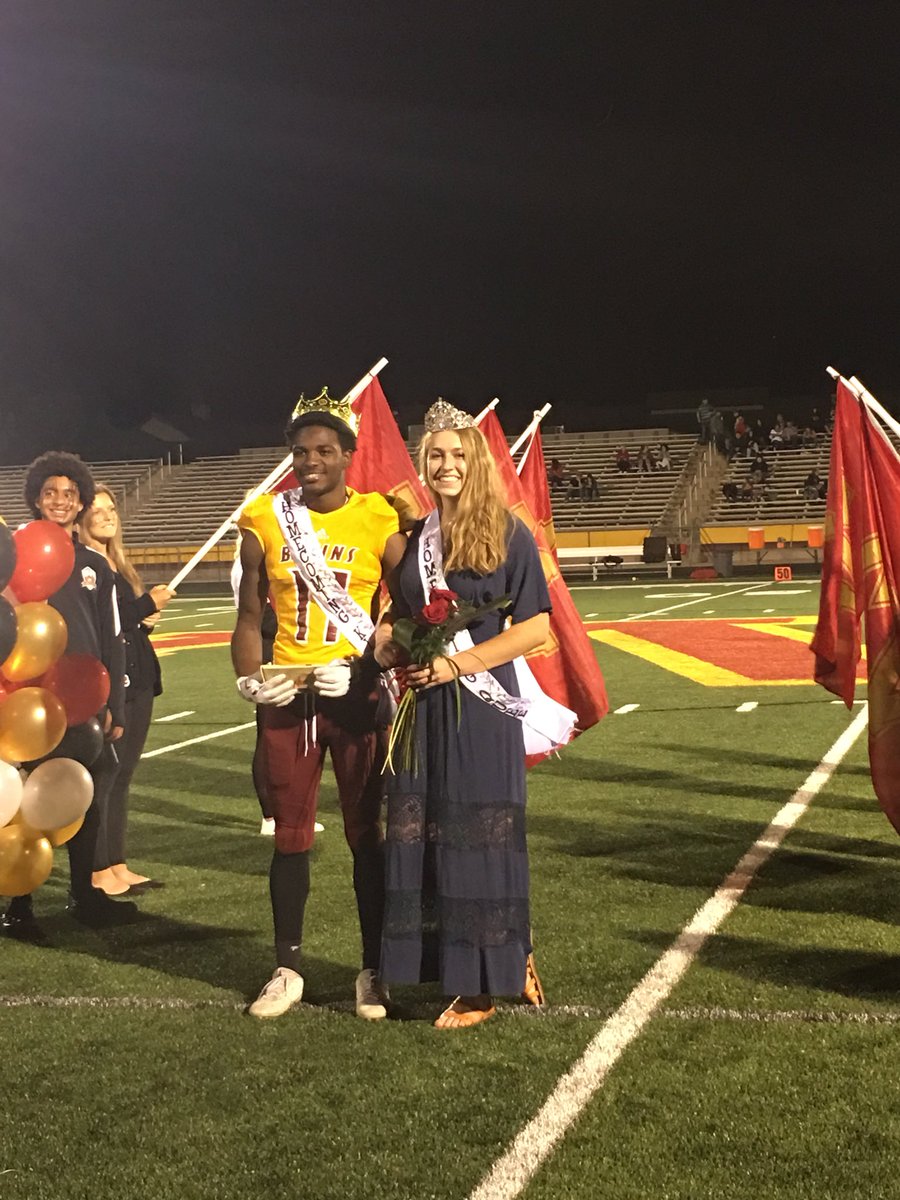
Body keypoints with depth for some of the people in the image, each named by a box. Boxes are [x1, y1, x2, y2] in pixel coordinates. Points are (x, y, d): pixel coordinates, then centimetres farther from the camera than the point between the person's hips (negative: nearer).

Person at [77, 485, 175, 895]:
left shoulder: (118, 565, 16)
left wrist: (146, 618, 5)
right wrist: (147, 605, -14)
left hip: (137, 682, 9)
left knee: (121, 776, 12)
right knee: (101, 776, -3)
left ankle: (118, 865, 20)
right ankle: (99, 872, 5)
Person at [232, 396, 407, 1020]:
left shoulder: (380, 520, -5)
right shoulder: (265, 521, 3)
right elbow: (250, 615, 8)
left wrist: (361, 667, -17)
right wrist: (250, 677, -7)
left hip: (358, 695, -2)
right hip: (287, 697, 3)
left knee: (368, 833, 7)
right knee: (291, 834, 11)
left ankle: (374, 970, 19)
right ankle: (288, 969, 24)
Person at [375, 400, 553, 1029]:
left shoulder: (508, 534, -4)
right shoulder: (413, 536, 11)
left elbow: (535, 627, -9)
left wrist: (459, 662, -17)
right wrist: (388, 643, -2)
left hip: (481, 704, -5)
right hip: (423, 705, 5)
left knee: (477, 835, 0)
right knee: (422, 834, 5)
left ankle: (485, 985, 12)